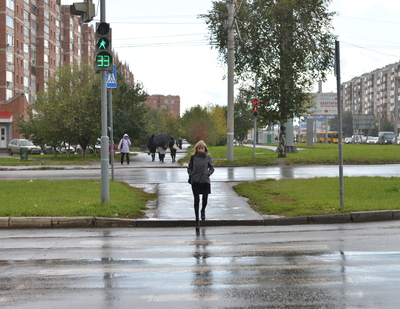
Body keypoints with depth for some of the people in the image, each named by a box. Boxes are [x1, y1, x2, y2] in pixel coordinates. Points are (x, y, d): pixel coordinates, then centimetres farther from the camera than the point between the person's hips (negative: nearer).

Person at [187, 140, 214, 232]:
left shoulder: (208, 157, 3)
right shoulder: (193, 157, 3)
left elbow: (212, 168, 11)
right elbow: (189, 168, 12)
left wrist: (208, 174, -5)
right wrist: (191, 174, -4)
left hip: (205, 181, 0)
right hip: (195, 181, 0)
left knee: (205, 199, 3)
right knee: (196, 200, -1)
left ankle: (203, 210, 39)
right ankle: (197, 221, 4)